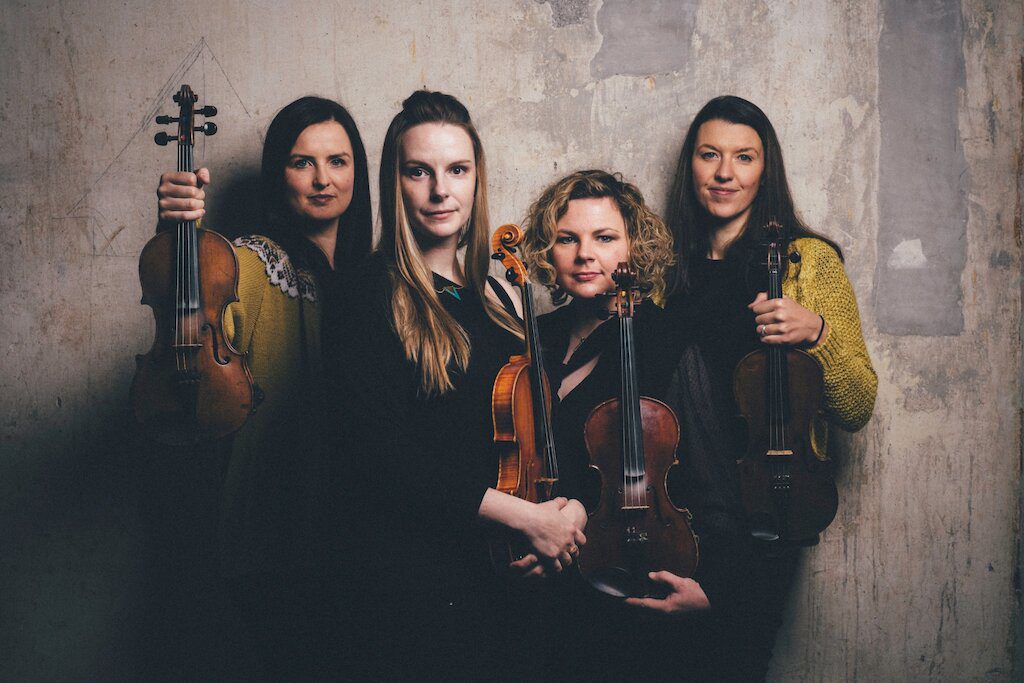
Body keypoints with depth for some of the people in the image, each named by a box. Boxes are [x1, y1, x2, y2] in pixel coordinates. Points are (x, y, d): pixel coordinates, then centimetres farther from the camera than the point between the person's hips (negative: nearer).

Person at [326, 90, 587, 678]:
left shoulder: (490, 298, 11)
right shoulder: (376, 297, -10)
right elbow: (382, 454, -18)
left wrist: (570, 505, -6)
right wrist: (525, 516, -17)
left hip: (506, 570, 6)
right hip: (417, 579, -6)